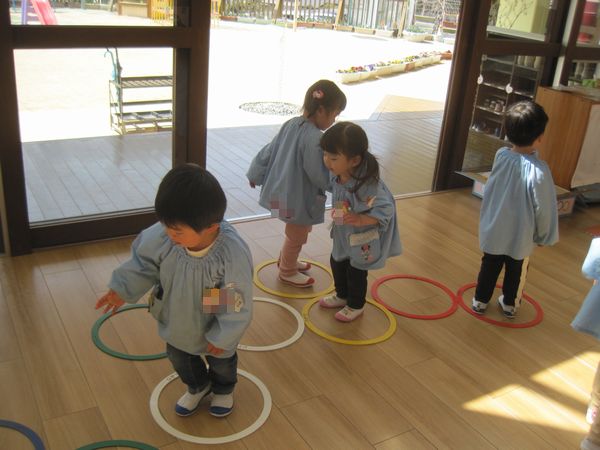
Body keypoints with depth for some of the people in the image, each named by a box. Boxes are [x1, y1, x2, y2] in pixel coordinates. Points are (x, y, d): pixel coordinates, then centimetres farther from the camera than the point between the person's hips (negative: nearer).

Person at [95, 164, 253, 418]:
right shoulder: (162, 236, -33)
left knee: (221, 361, 29)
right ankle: (197, 387, 63)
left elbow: (237, 306, -29)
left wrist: (221, 338, -18)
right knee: (179, 358, 30)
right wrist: (122, 290, -14)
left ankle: (223, 389, 63)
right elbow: (144, 262, -9)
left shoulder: (232, 254, -43)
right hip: (177, 321, 4)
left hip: (217, 327, -3)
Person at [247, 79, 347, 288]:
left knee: (297, 232, 29)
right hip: (300, 199, -8)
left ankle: (286, 260, 48)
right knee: (297, 236, 15)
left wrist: (255, 174, 19)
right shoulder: (314, 138, -29)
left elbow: (268, 151, 7)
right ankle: (287, 272, 36)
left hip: (283, 191, 9)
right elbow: (318, 174, -26)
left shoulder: (291, 124, -2)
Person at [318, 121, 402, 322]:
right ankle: (342, 295, 50)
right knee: (336, 263, 24)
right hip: (342, 235, 7)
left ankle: (355, 306, 39)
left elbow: (385, 210, -33)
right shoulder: (337, 175, -13)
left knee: (356, 272, 13)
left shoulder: (368, 185, -37)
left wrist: (360, 219, -42)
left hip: (362, 240, -7)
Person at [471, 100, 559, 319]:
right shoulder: (539, 170, -29)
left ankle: (480, 301, 37)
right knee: (516, 271, 21)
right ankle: (510, 304, 40)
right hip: (521, 235, -3)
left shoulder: (501, 155, -16)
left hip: (494, 229, 3)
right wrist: (544, 235, -1)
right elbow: (543, 208, -19)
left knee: (489, 266, 22)